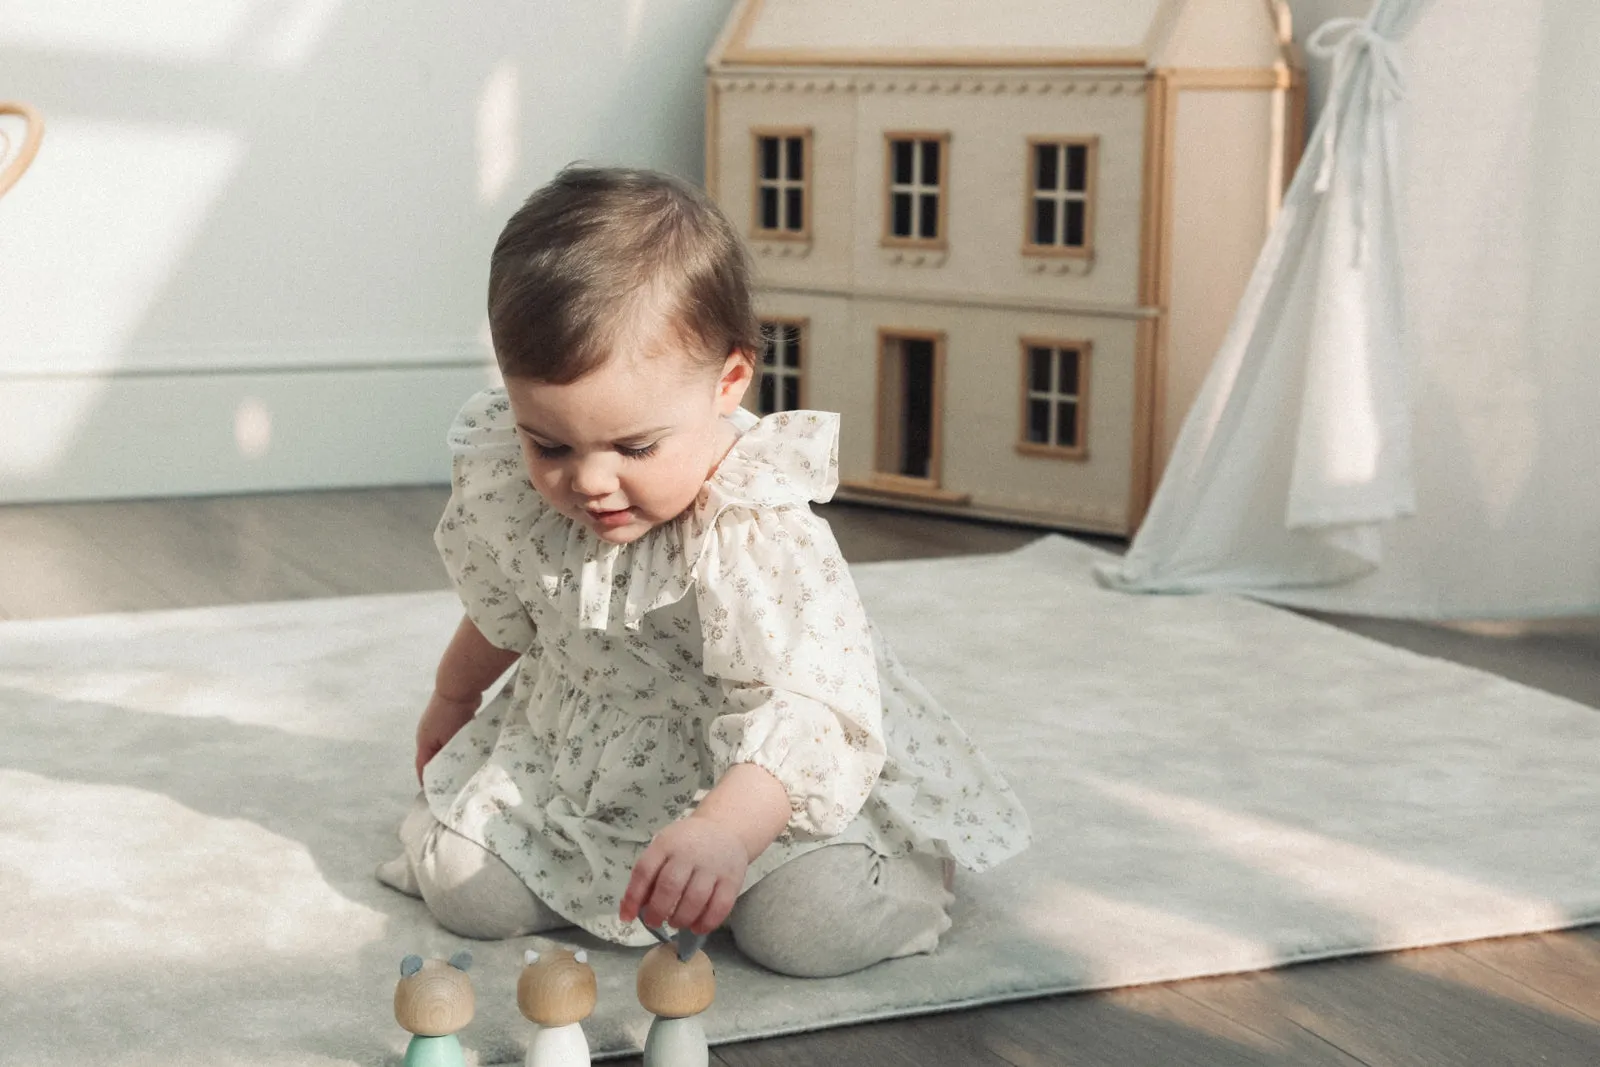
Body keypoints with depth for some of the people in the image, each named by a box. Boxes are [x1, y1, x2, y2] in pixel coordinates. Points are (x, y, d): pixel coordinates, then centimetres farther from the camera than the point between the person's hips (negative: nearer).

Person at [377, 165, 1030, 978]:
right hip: (575, 755, 5)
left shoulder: (762, 537, -33)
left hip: (759, 778, -5)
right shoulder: (506, 487, -14)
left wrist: (723, 830, -61)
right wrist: (451, 700, 29)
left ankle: (902, 857, 11)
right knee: (465, 888, -10)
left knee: (814, 924, -25)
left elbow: (812, 715, -43)